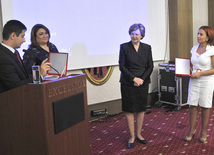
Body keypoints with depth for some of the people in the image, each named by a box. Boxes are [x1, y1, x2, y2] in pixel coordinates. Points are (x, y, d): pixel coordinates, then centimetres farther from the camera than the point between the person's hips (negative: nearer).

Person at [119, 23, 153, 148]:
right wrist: (134, 78, -13)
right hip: (128, 83, -2)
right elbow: (122, 66, -6)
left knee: (141, 109, 8)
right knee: (129, 110, 2)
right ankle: (132, 137, 14)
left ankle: (139, 134, 24)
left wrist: (142, 79, -10)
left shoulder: (147, 48, 5)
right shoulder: (124, 47, -2)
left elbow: (150, 66, 4)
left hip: (143, 82, 3)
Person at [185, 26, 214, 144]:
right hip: (194, 80, 5)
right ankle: (192, 130, 16)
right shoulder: (194, 48, 9)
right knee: (193, 105, 4)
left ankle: (203, 132, 17)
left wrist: (200, 73, -17)